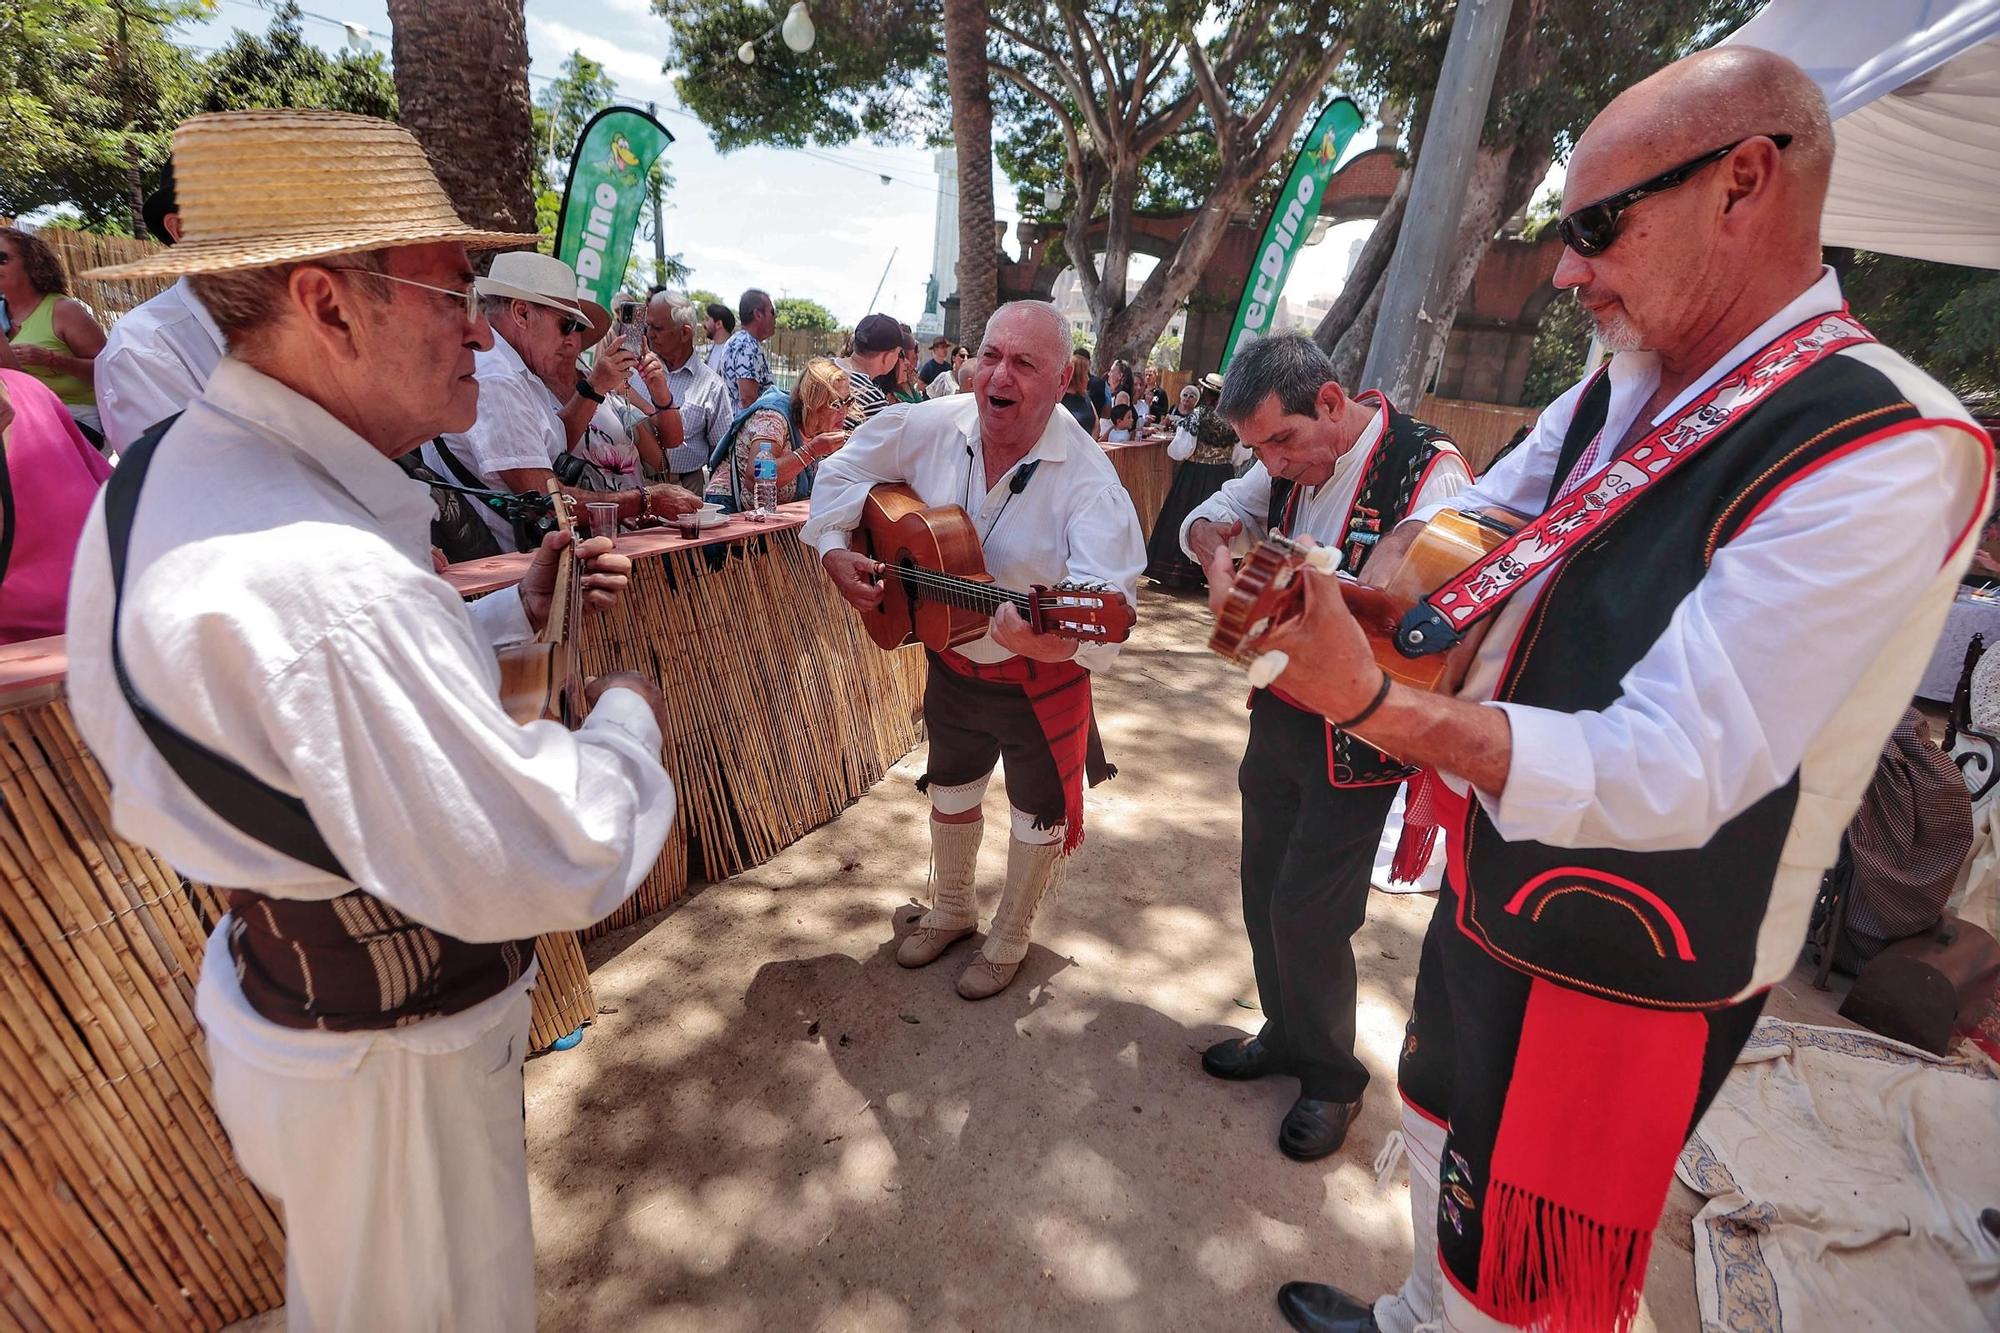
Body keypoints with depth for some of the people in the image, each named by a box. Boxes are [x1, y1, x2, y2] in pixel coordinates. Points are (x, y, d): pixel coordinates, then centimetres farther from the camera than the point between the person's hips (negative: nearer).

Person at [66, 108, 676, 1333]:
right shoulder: (320, 574, -36)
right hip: (388, 1059, -9)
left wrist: (516, 613, 1)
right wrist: (627, 717, -17)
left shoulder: (176, 470, -2)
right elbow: (551, 867, -35)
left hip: (279, 979, 9)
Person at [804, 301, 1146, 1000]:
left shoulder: (1088, 477, -25)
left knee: (1038, 817, 15)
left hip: (1042, 681, -4)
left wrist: (1047, 638, -57)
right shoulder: (932, 426, -12)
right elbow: (842, 473, 4)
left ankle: (1009, 940, 44)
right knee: (950, 793, 24)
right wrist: (835, 552, -11)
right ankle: (951, 909, 52)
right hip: (950, 662, 4)